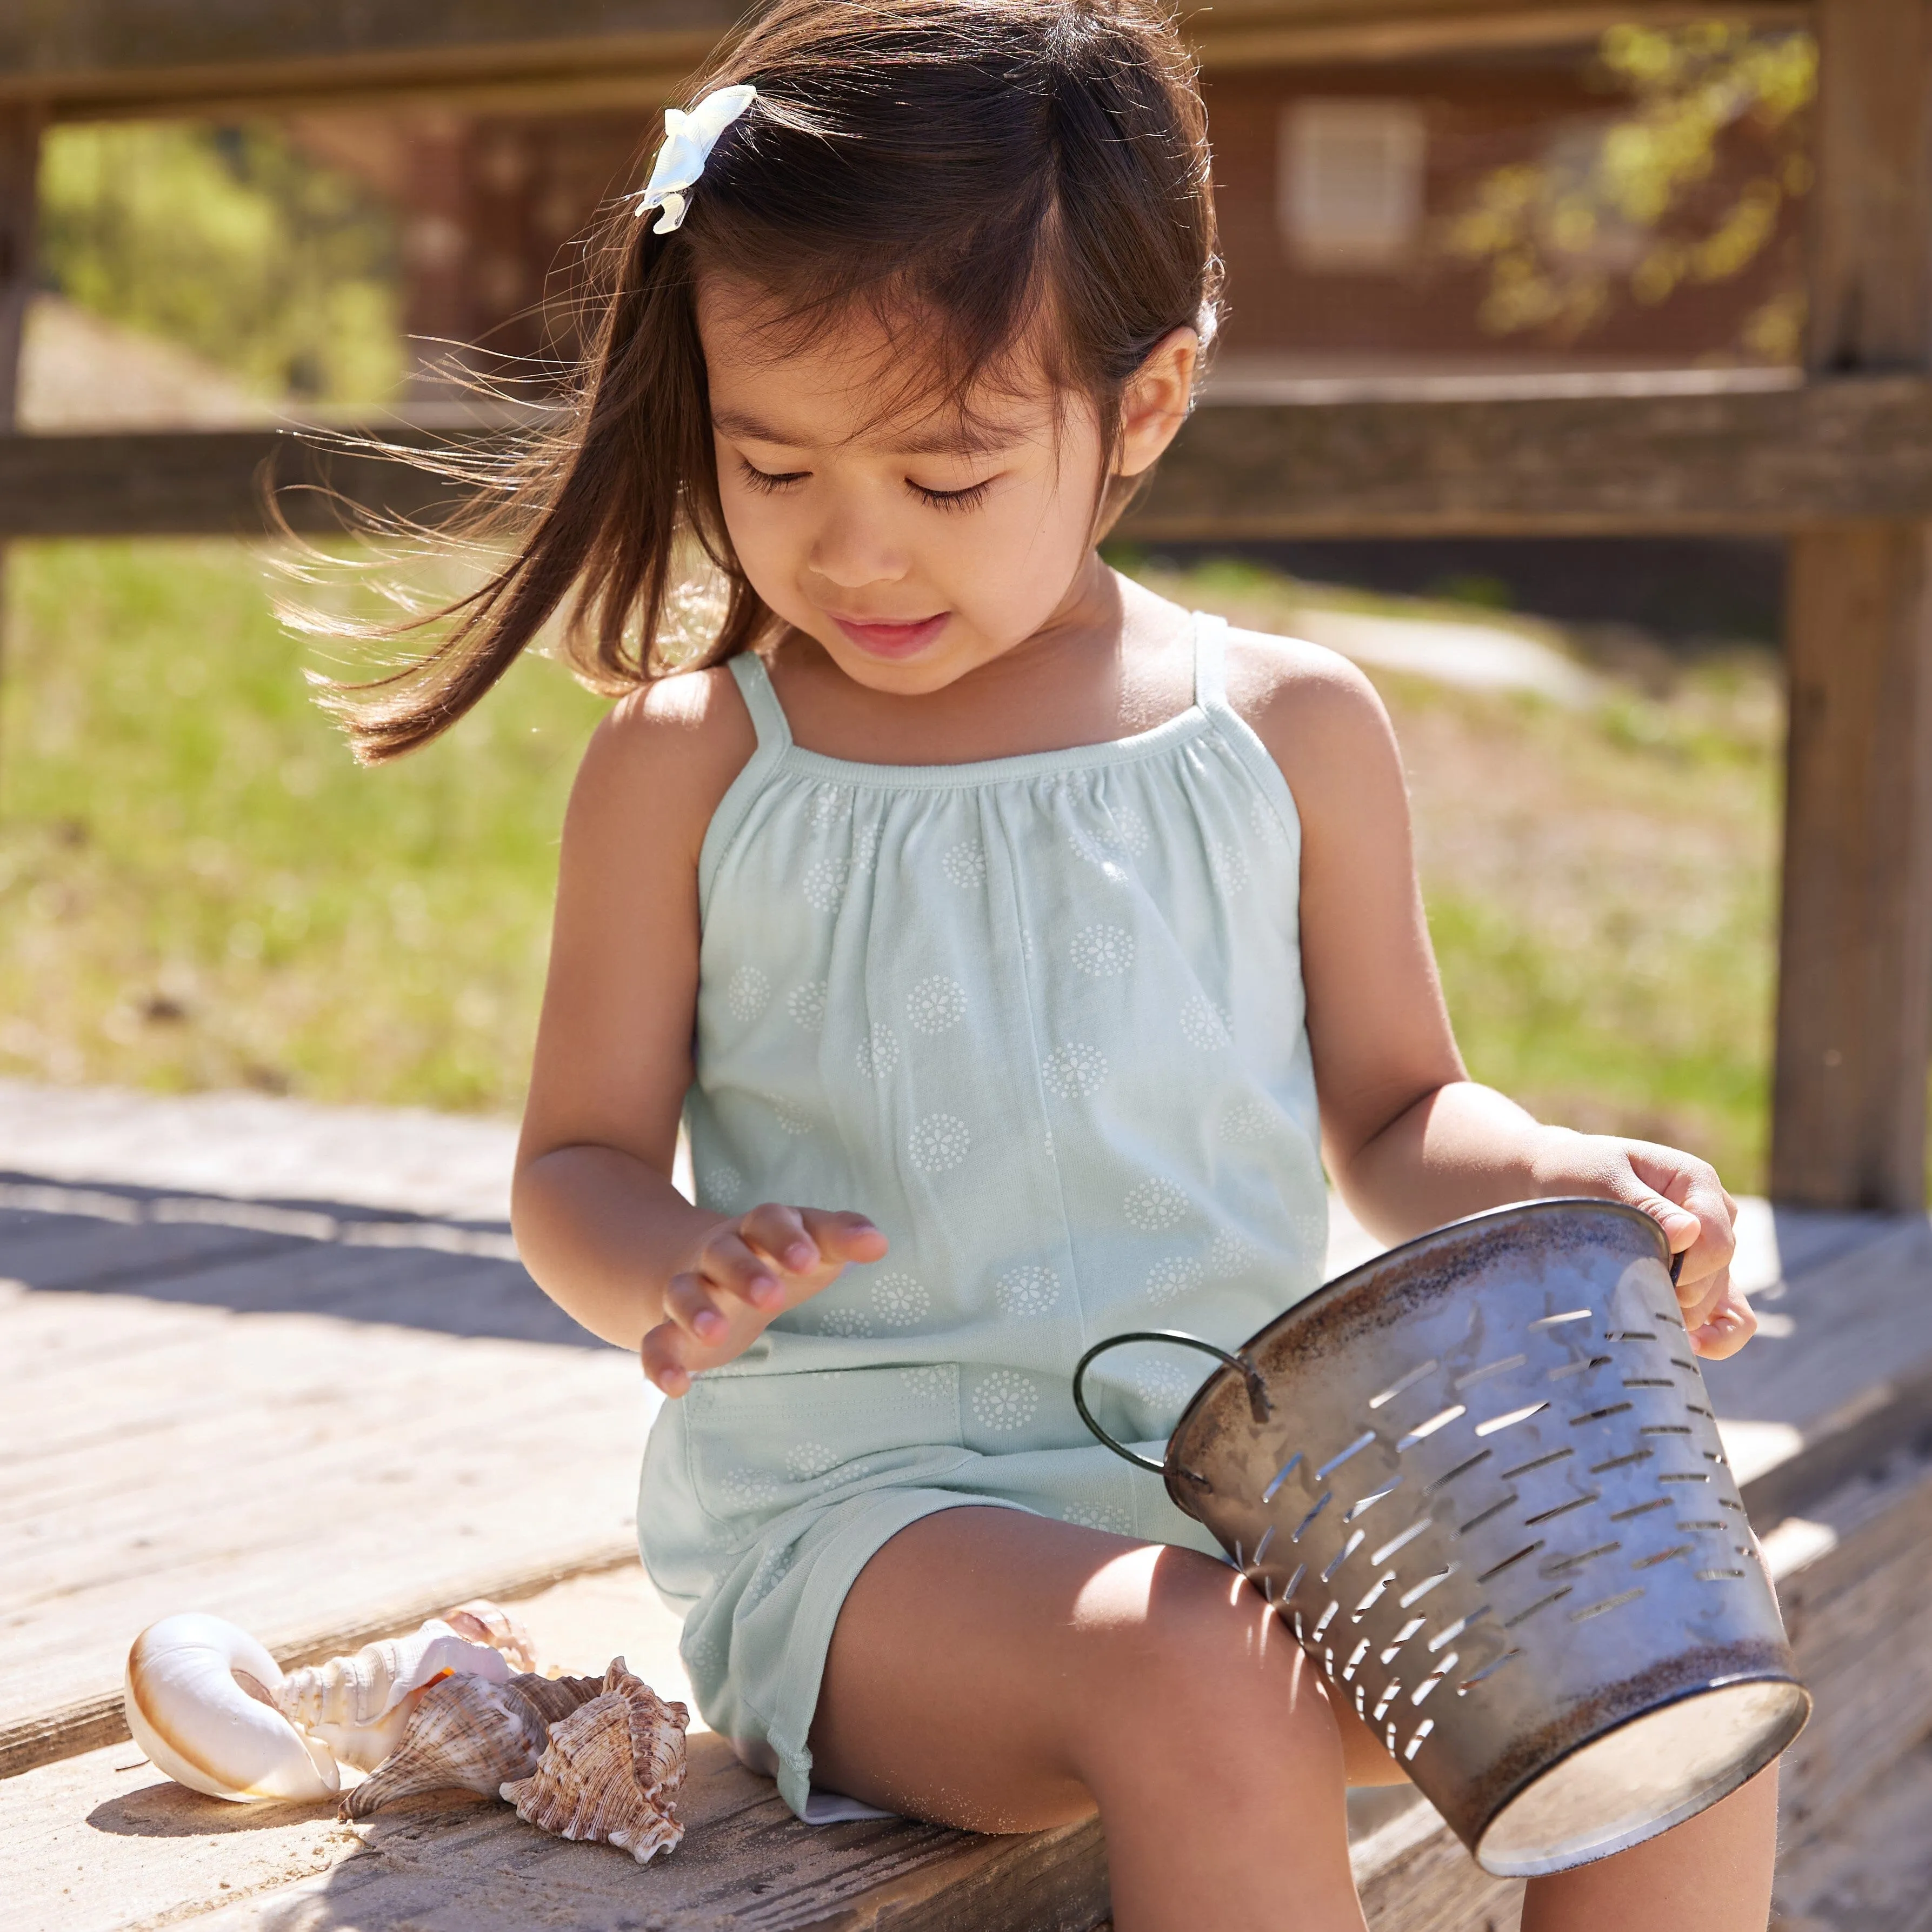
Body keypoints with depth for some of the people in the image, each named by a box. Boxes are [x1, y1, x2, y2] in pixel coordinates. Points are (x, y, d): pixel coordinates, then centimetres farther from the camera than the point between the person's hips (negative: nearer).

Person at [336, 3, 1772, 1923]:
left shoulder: (1291, 731, 6)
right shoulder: (687, 766, 2)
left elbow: (1391, 1115, 15)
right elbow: (578, 1163, 7)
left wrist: (1563, 1181, -7)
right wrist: (674, 1271, -17)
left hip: (1247, 1502, 3)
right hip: (849, 1509, -3)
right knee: (1203, 1696, -33)